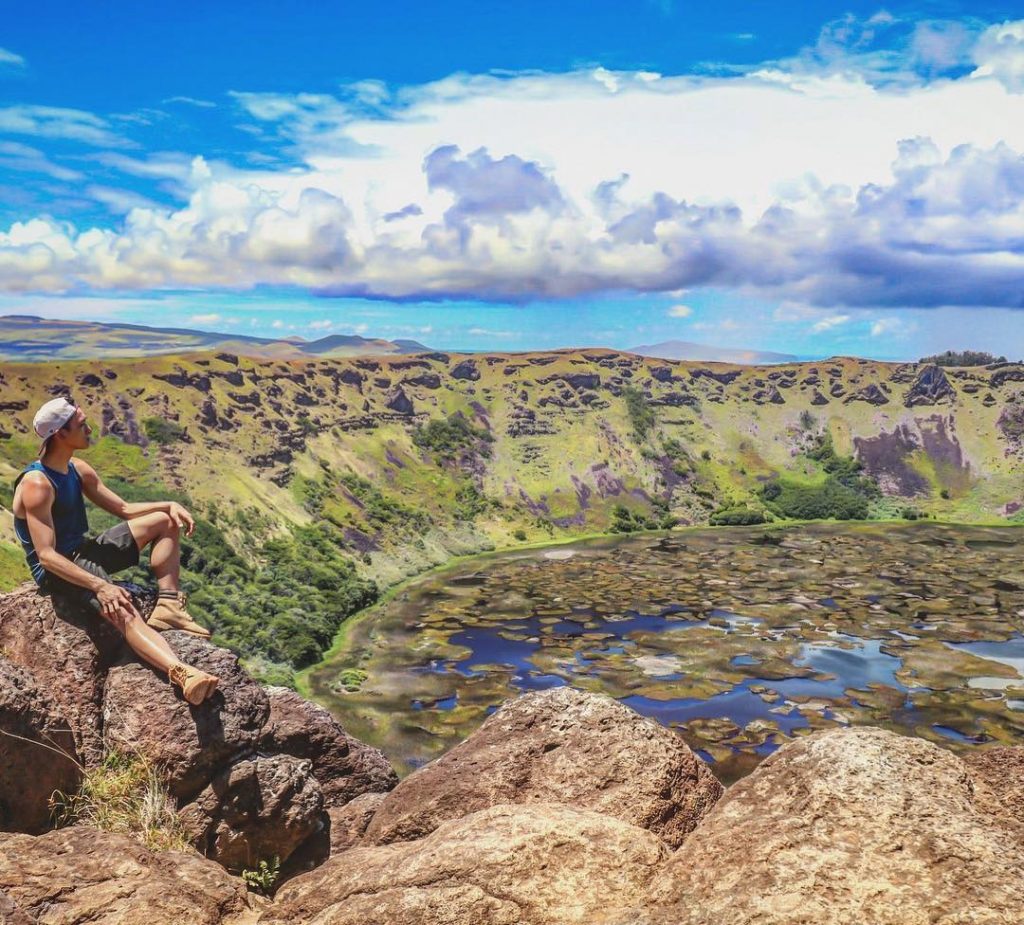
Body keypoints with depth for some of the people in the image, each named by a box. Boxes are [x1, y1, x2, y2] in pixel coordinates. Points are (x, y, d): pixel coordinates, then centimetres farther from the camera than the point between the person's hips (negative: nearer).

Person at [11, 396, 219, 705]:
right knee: (123, 612, -36)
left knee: (164, 521, 6)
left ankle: (167, 606, -7)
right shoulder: (36, 484, -22)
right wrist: (100, 586, -38)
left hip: (85, 552, 10)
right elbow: (46, 556, -29)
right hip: (57, 571, -10)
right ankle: (182, 673, -56)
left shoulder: (78, 469, 5)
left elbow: (123, 509, 13)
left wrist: (169, 505, -4)